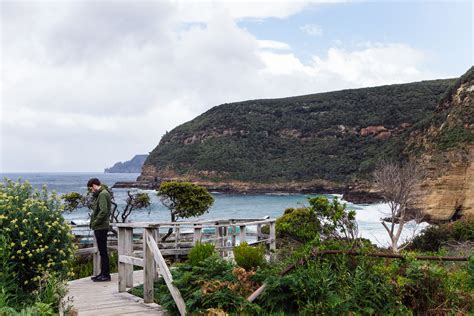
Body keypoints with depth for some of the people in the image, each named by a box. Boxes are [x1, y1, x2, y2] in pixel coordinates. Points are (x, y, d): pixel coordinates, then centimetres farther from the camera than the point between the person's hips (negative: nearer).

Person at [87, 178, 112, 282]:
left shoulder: (103, 194, -14)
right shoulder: (99, 194, 17)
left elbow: (103, 211, -23)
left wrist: (95, 223, -15)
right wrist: (93, 223, 7)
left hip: (101, 227, -10)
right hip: (99, 227, 10)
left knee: (103, 251, -4)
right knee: (102, 251, 14)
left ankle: (106, 274, 2)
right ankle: (103, 273, 21)